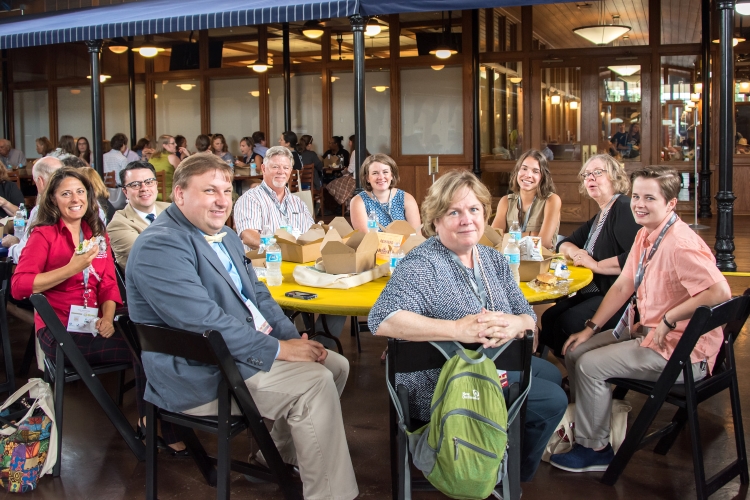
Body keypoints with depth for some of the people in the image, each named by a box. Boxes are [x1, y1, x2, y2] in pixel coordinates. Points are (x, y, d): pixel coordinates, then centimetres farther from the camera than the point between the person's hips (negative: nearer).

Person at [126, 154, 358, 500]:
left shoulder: (225, 236, 13)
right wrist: (278, 349, -22)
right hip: (201, 377, -10)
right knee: (315, 382, -20)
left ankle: (279, 457, 23)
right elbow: (204, 321, -27)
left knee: (336, 365, 8)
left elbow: (256, 293, 16)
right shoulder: (160, 246, -19)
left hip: (248, 348, 10)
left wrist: (295, 339, -2)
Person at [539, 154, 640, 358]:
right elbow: (564, 244, 26)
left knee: (567, 322, -26)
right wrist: (575, 252, 2)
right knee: (549, 317, -6)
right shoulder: (598, 217, 20)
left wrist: (596, 265, -19)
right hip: (593, 293, 10)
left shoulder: (624, 209, -12)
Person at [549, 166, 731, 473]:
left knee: (590, 365, -15)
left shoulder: (681, 244, -25)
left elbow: (720, 292, -35)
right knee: (575, 352, 7)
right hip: (645, 331, 9)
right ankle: (583, 424, 25)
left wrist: (669, 320, -27)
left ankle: (595, 450, 5)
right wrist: (590, 329, 6)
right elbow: (622, 286, 11)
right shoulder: (645, 235, 5)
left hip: (680, 349, -9)